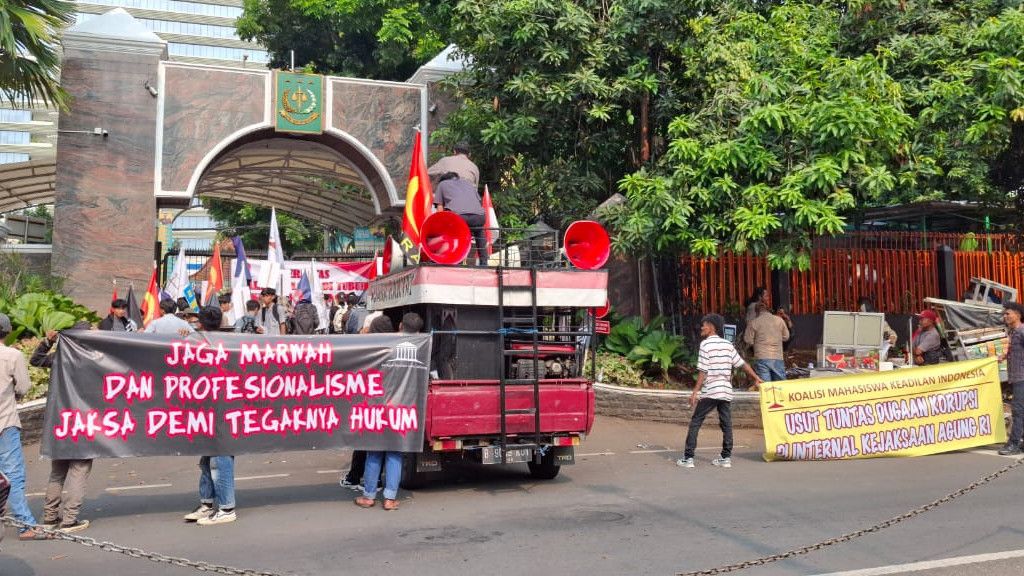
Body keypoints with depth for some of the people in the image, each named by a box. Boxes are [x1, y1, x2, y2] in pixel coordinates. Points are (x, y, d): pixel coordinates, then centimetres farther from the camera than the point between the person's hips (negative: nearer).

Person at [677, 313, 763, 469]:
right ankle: (726, 457, 12)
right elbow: (742, 364, 11)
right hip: (726, 390, 6)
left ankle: (688, 457, -1)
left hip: (710, 392, -6)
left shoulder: (706, 344, -8)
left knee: (695, 422, 1)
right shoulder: (727, 344, 9)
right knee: (726, 424, 11)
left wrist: (695, 391, -10)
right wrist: (756, 378, 22)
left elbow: (703, 371, -12)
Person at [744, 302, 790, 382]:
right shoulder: (779, 320, 4)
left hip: (762, 358, -2)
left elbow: (748, 340, 2)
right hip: (778, 358, 2)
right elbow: (786, 337, 13)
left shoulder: (754, 322, -2)